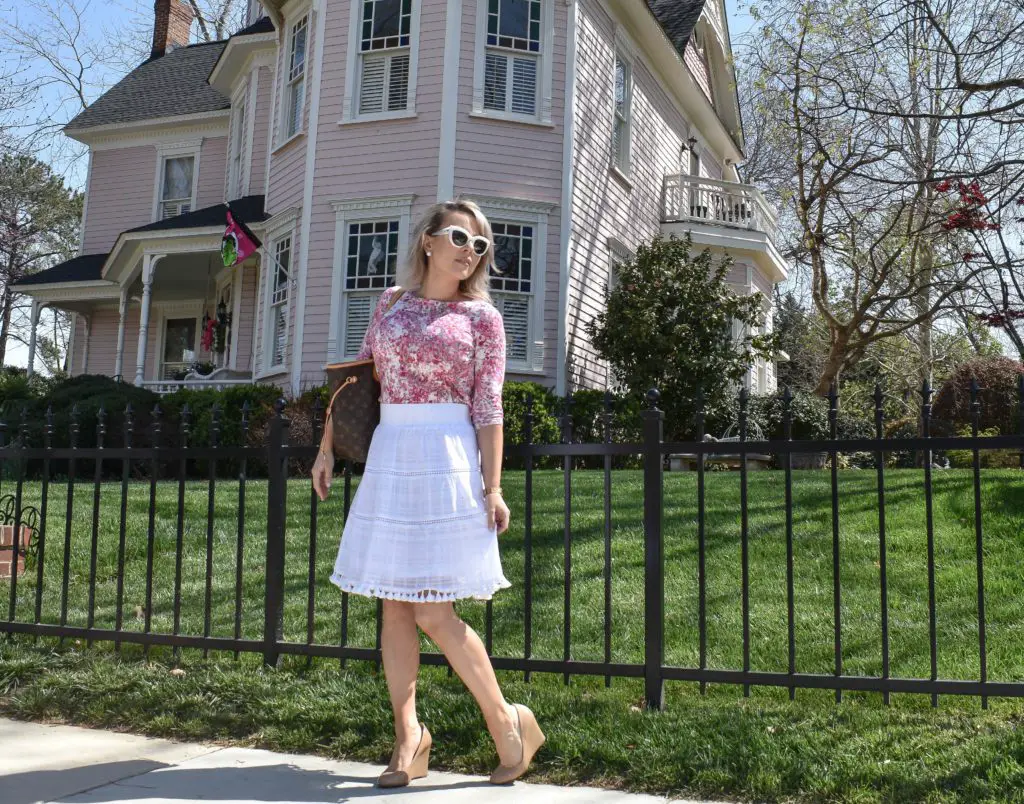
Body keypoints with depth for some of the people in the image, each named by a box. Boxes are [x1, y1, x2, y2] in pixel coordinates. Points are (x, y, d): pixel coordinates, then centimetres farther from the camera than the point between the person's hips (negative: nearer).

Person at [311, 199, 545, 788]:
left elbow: (488, 409, -3)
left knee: (433, 612, -5)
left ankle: (508, 723, 12)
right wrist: (327, 449, 11)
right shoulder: (393, 301, 12)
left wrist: (492, 488, -10)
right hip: (388, 457, 5)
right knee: (396, 607, 6)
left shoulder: (483, 316, 1)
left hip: (446, 459, -4)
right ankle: (409, 739, 17)